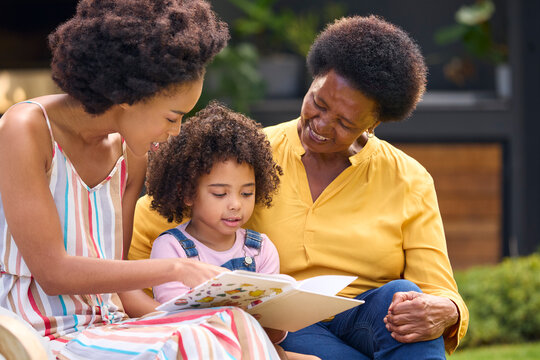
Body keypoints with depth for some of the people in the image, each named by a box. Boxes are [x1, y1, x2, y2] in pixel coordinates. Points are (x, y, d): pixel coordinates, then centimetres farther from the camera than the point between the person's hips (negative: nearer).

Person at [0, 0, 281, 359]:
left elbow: (114, 282, 11)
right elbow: (51, 272, -17)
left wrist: (177, 314, -7)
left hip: (104, 325, 7)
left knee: (233, 325, -21)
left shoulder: (129, 155, 11)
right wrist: (175, 269, -17)